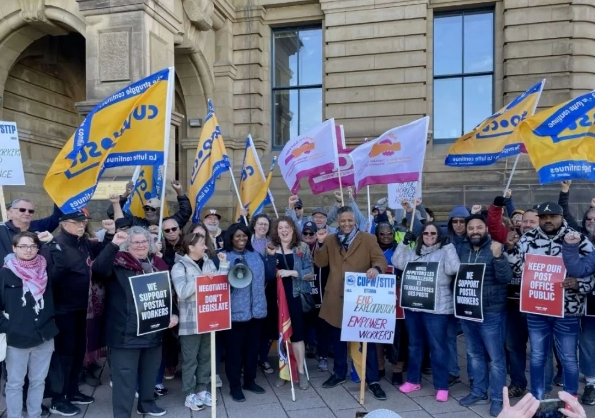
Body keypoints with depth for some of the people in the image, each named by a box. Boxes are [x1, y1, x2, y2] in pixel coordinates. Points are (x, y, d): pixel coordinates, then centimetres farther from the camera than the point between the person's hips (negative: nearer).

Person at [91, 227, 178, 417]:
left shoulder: (158, 264, 9)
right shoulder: (119, 263, -6)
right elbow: (98, 269, -27)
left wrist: (174, 313, 3)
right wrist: (113, 245, -33)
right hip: (126, 331, -5)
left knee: (150, 370, 20)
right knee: (125, 375, 1)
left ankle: (146, 403, 39)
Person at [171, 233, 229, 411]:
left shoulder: (209, 263, 7)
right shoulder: (180, 266, -8)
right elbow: (182, 292, -20)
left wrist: (224, 265, -5)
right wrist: (200, 278, -24)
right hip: (190, 321, -5)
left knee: (205, 356, 15)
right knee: (190, 358, 6)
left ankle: (202, 389, 28)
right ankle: (189, 395, 18)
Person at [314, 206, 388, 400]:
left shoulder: (368, 239, 1)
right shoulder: (330, 240, 9)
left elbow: (381, 259, -9)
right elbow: (320, 263, 2)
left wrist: (376, 268, -32)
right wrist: (320, 243, -14)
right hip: (336, 298, 3)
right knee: (338, 338, 16)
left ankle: (373, 380, 14)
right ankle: (339, 373, 33)